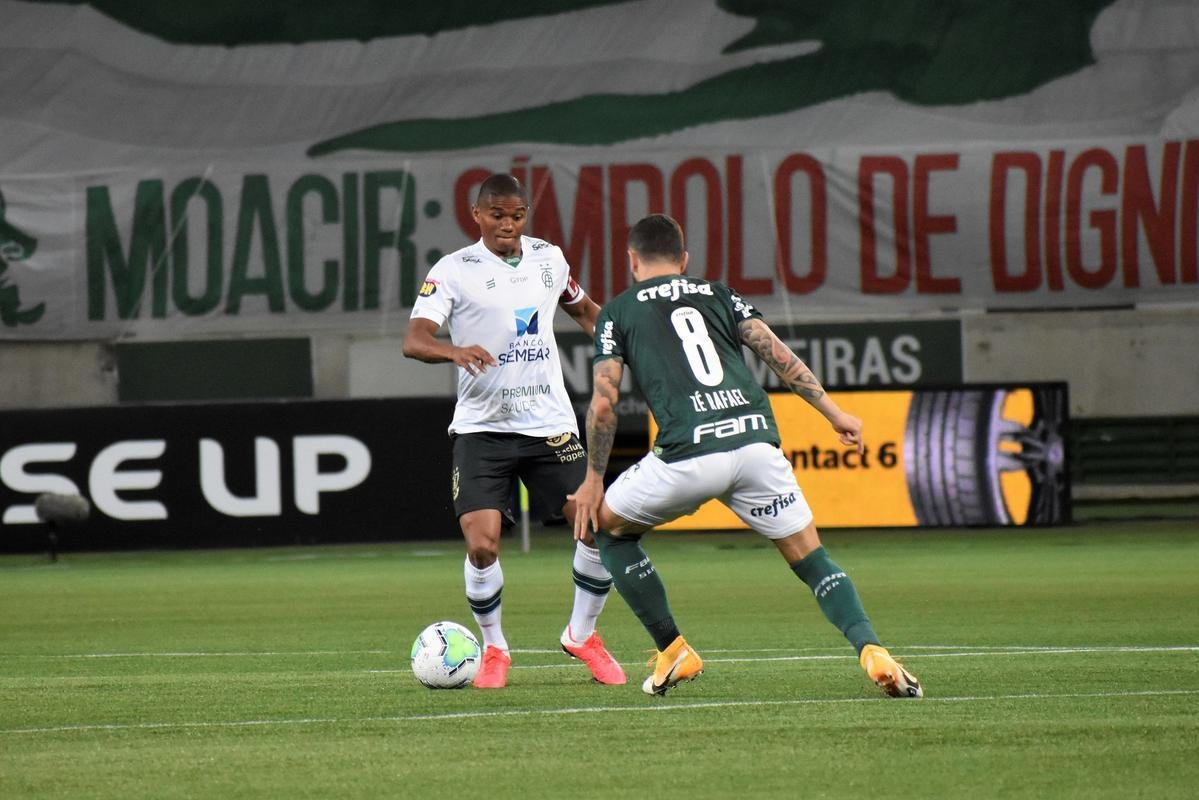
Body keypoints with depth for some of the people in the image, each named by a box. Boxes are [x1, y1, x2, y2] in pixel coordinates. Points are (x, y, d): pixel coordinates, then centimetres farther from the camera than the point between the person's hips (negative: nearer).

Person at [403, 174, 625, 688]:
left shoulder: (548, 257, 7)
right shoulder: (454, 271, -7)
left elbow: (581, 308, 28)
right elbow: (413, 340, -19)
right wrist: (455, 351, -39)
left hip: (550, 423, 4)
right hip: (481, 428, -4)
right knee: (482, 544, -17)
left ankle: (582, 636, 19)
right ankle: (493, 649, 8)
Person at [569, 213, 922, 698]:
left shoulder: (617, 313, 17)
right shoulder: (717, 294, 24)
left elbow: (603, 404, 8)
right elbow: (776, 353, 12)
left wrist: (593, 480, 17)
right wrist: (833, 412, 15)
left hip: (688, 454, -3)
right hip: (756, 440, 3)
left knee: (607, 525, 22)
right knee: (812, 560, 10)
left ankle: (673, 651, 18)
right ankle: (872, 651, -14)